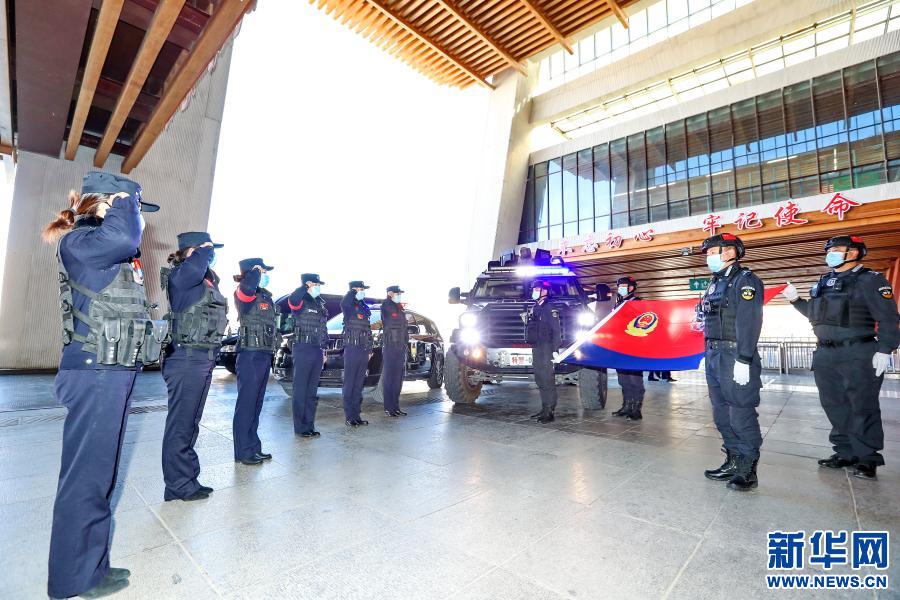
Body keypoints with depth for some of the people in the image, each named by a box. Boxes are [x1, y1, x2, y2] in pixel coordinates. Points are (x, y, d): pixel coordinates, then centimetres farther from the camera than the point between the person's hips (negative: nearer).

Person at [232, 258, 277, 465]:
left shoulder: (266, 296, 14)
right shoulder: (244, 293, -11)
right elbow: (247, 286, -36)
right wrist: (256, 271, -17)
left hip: (264, 356, 9)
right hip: (250, 356, -9)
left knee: (256, 404, 15)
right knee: (246, 405, 1)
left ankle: (254, 448, 26)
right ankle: (243, 452, 12)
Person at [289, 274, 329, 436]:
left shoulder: (320, 304, 15)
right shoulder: (301, 302, -6)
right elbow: (292, 300, -33)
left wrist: (324, 350, 16)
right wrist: (305, 286, -20)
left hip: (317, 351, 8)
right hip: (303, 349, -7)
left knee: (312, 390, 13)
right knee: (300, 389, 0)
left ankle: (309, 425, 22)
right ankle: (300, 428, 8)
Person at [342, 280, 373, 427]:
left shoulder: (364, 307, 17)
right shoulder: (349, 306, -2)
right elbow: (345, 301, -28)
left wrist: (369, 349, 17)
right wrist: (353, 290, -9)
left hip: (363, 350, 7)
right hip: (352, 348, -7)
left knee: (359, 384, 11)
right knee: (349, 384, -2)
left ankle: (356, 415, 18)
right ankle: (349, 417, 3)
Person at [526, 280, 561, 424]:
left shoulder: (550, 308, -8)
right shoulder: (534, 308, 17)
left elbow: (557, 330, -14)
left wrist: (555, 349, -19)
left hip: (546, 348, -9)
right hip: (536, 347, 9)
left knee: (547, 380, -7)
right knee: (540, 380, 12)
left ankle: (550, 413, -2)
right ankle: (545, 409, 21)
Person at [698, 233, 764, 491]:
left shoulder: (745, 280, -9)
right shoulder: (716, 283, 18)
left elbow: (749, 322, -18)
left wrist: (743, 360, -23)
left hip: (735, 357, -9)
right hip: (715, 356, 9)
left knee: (741, 415, -1)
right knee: (722, 414, 13)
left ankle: (748, 470, 11)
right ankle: (733, 463, 25)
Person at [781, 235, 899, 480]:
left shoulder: (870, 280, -5)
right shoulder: (824, 282, 15)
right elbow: (814, 313, 25)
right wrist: (796, 300, 14)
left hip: (858, 356, -7)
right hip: (825, 355, 7)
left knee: (862, 408, 0)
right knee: (835, 406, 12)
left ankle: (867, 458, 10)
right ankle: (845, 452, 22)